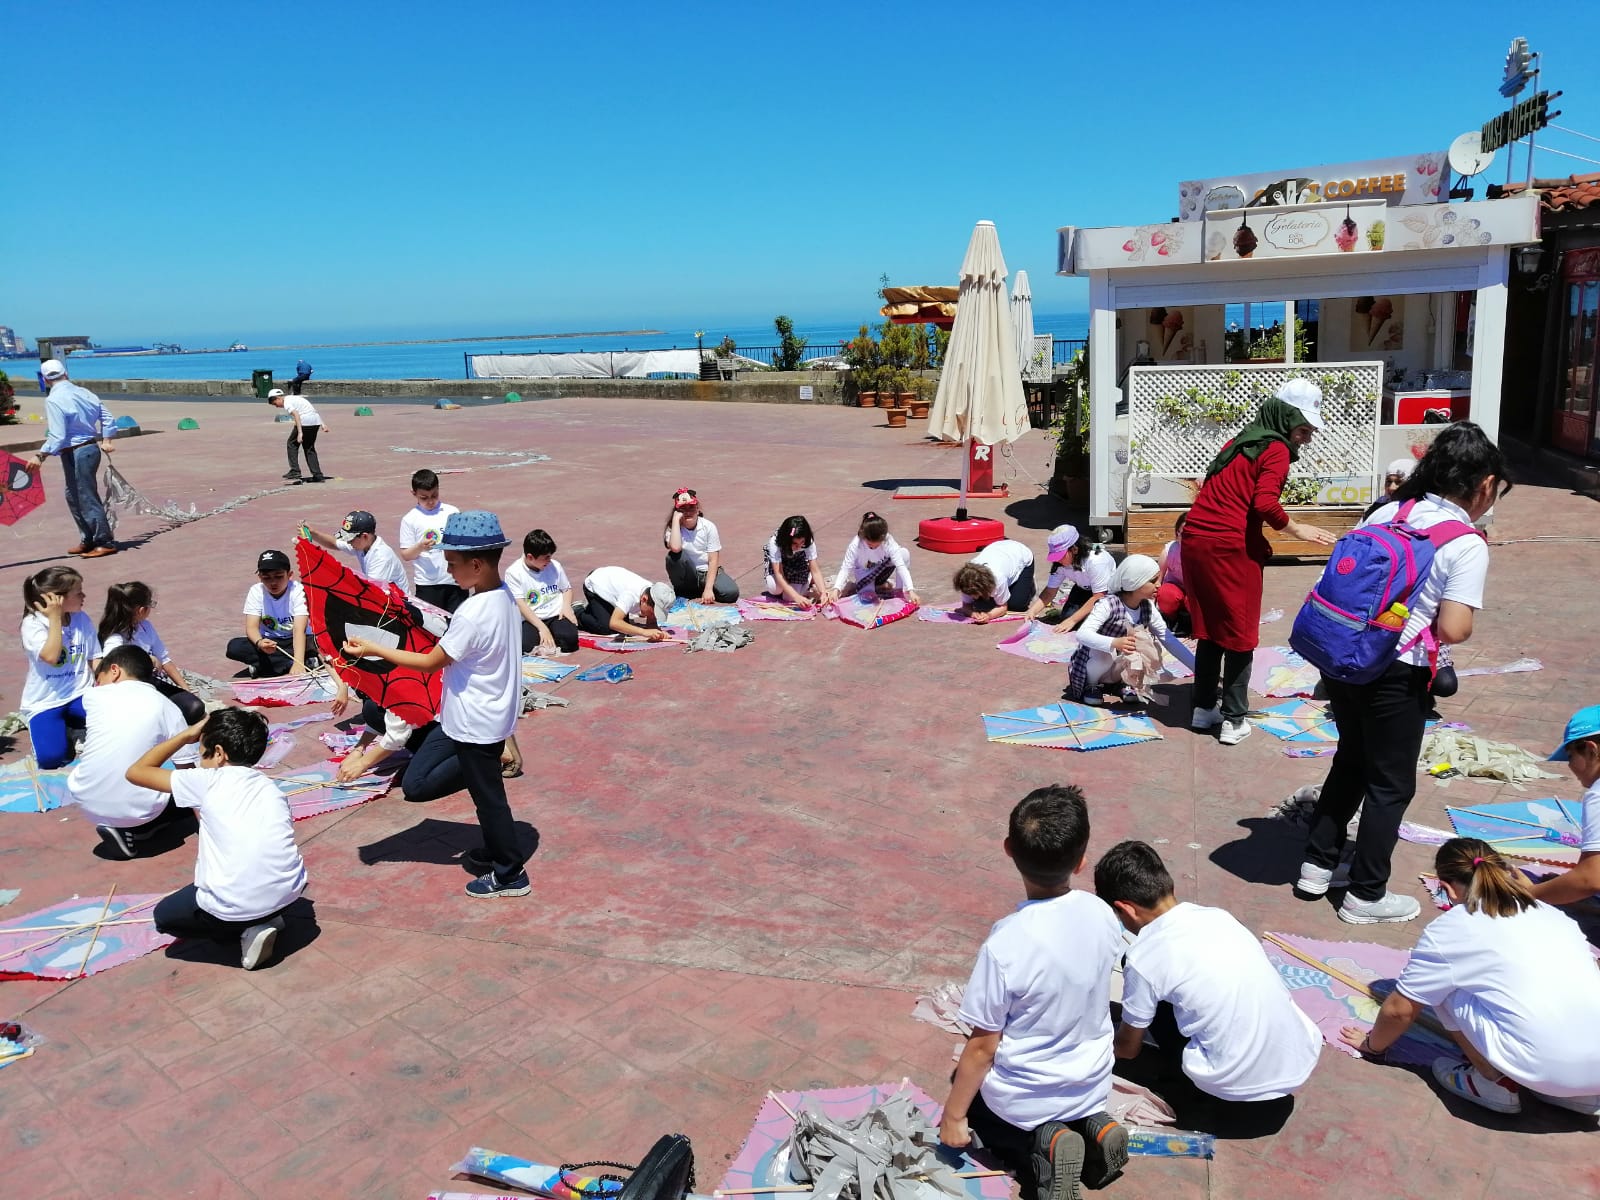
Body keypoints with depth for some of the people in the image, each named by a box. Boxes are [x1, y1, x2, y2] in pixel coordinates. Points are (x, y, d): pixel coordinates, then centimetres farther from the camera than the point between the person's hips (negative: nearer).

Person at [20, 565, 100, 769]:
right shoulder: (32, 624, -11)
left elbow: (95, 659, 6)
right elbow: (51, 656, -28)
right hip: (44, 703, -4)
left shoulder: (82, 619, 3)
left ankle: (71, 726, 8)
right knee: (51, 757, -25)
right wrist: (55, 617, -21)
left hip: (80, 696, 4)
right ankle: (59, 729, 11)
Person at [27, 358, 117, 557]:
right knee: (74, 497, 19)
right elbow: (107, 417, 9)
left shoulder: (53, 400, -17)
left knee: (87, 498, -1)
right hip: (91, 448, 9)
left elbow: (57, 436, -21)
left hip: (75, 454, -9)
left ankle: (105, 543, 4)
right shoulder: (84, 392, 4)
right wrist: (106, 441, 15)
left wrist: (40, 457, -14)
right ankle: (88, 540, 25)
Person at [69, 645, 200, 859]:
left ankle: (116, 825, 13)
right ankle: (133, 831, 2)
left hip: (87, 802, 4)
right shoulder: (167, 708, -1)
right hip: (139, 810, -4)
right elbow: (188, 771, 0)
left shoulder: (94, 695, 1)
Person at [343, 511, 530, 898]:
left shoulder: (473, 614, -28)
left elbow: (430, 662, -18)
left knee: (488, 796, 7)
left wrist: (373, 649, -12)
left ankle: (510, 874, 23)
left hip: (475, 722, -10)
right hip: (488, 714, 10)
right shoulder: (503, 596, -1)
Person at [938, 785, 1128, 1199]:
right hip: (1093, 1085, 5)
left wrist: (953, 1116, -5)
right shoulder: (1103, 915, -16)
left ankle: (1042, 1143, 1)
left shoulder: (1006, 944, -32)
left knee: (972, 1106, 28)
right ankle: (1091, 1126, 7)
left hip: (1021, 1101, -5)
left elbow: (982, 1045, -20)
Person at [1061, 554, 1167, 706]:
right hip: (1092, 663, -5)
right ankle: (1091, 685, -6)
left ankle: (1127, 683, 4)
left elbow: (1166, 635, 0)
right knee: (1105, 652, -38)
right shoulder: (1108, 604, -30)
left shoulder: (1148, 607, -10)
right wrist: (1114, 643, -60)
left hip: (1118, 668, 5)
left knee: (1154, 648, -20)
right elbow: (1083, 634, -43)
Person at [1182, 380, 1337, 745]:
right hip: (1230, 548, -8)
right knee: (1239, 634, 4)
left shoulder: (1240, 443, 21)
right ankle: (1233, 720, 7)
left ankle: (1204, 708, 24)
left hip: (1195, 540, 8)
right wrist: (1296, 529, -3)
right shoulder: (1277, 450, -4)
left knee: (1209, 629, 17)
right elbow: (1265, 503, -18)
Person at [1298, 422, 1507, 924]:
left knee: (1351, 760, 25)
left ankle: (1316, 867, 33)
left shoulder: (1385, 513, 3)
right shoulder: (1468, 545, -14)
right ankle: (1366, 895, 24)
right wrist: (1465, 619, 2)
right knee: (1391, 784, 12)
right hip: (1396, 678, -6)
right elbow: (1452, 630, -19)